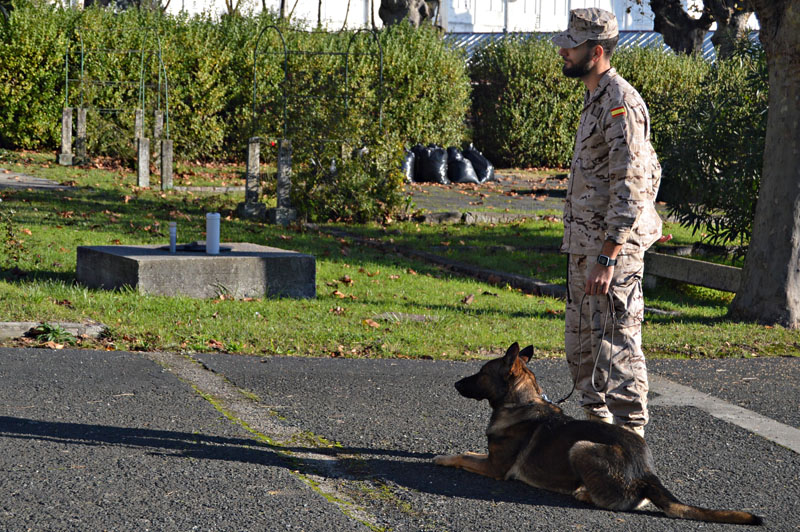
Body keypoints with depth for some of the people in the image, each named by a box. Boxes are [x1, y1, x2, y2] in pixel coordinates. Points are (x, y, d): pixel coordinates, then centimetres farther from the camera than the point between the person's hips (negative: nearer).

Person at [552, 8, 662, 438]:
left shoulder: (620, 103, -17)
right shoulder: (596, 99, 16)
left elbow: (630, 187, -22)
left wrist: (607, 258, -25)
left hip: (613, 250, -10)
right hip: (585, 248, 10)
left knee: (617, 348, -7)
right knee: (582, 346, 16)